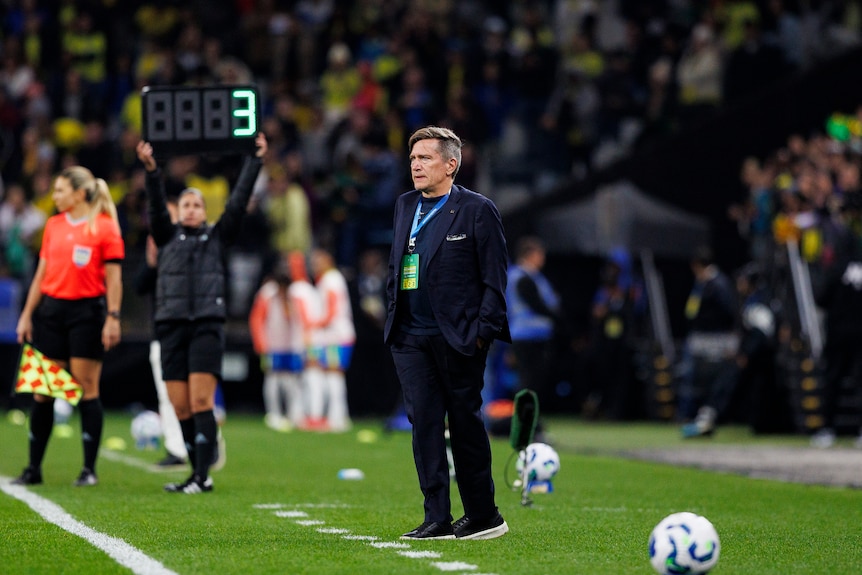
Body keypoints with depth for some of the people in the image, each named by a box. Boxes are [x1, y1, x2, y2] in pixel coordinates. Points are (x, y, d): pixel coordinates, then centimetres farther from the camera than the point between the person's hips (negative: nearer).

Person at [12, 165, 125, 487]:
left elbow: (113, 278, -6)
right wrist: (27, 315, 12)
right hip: (51, 310, 5)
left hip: (87, 311, -5)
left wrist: (113, 318, -12)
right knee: (42, 391, 4)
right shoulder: (53, 225, 11)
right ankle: (34, 468, 10)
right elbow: (42, 273, 15)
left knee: (87, 388, -2)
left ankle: (89, 469, 4)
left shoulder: (104, 227, -4)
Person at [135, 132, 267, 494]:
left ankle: (202, 476, -16)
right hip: (171, 325, 2)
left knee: (201, 401, -13)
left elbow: (238, 202, 6)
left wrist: (254, 162, 0)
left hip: (207, 324, -2)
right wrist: (151, 172, -17)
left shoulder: (217, 237, 13)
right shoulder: (167, 236, 13)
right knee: (181, 407, 0)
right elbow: (156, 207, -1)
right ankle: (198, 474, 8)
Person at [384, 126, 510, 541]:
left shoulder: (477, 210, -4)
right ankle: (437, 519, 5)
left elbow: (494, 278, -5)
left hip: (457, 338, -5)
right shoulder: (405, 206, 14)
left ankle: (483, 516, 13)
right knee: (423, 424, 1)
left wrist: (482, 330, -11)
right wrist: (393, 320, 13)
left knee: (465, 424, 2)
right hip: (410, 338, 5)